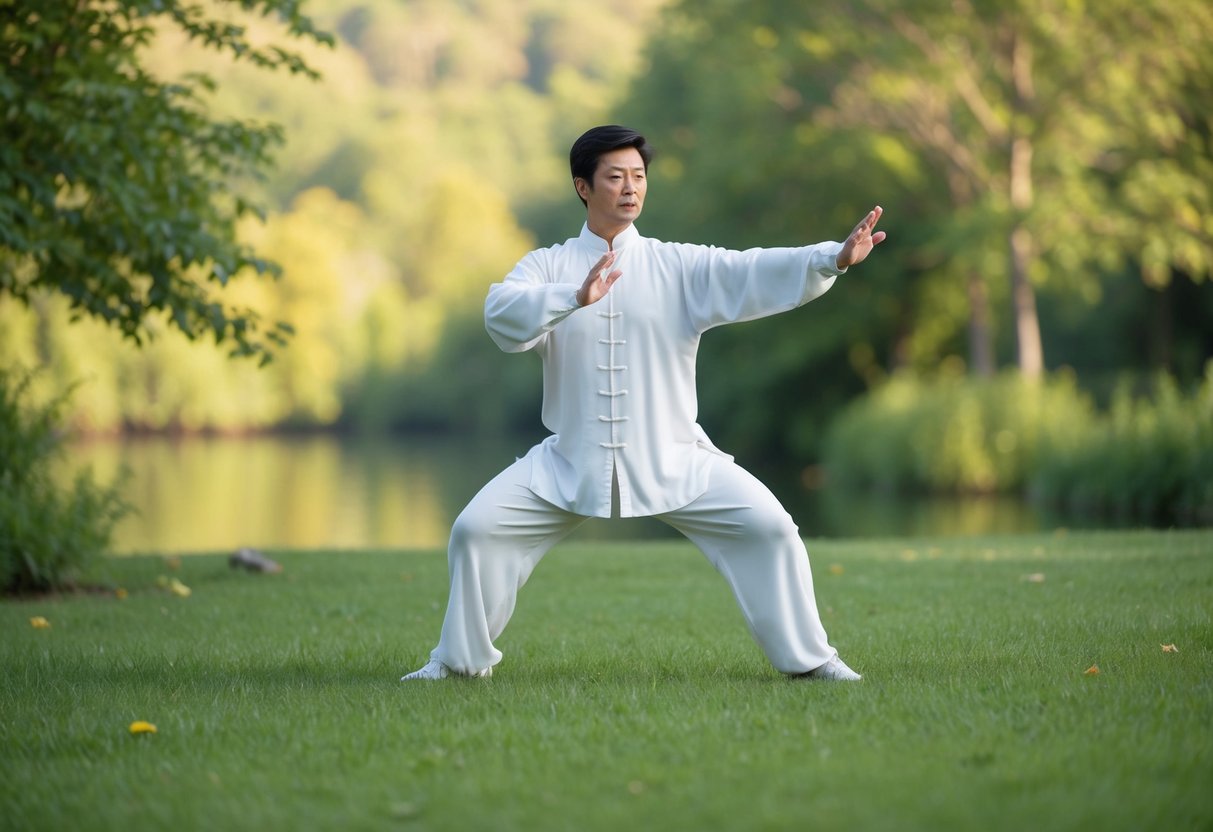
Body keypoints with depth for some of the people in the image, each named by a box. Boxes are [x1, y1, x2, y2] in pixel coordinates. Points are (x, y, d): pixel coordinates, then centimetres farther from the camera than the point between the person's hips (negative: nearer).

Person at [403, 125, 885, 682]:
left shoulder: (680, 266, 0)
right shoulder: (547, 266, 1)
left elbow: (755, 275, -14)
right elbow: (502, 314, -19)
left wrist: (835, 259, -31)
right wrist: (576, 297, -36)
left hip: (673, 462, 0)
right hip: (571, 463, 0)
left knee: (768, 526, -14)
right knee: (477, 529, -8)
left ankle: (807, 658, 3)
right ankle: (459, 661, 12)